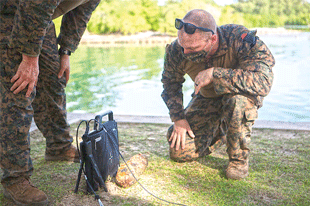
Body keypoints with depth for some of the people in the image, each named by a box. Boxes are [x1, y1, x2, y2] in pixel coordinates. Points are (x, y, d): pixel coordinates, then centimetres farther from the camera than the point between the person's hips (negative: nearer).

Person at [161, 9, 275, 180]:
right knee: (179, 151, -8)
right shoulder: (177, 51, -21)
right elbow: (170, 84, -1)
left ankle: (239, 158, -13)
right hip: (206, 98, 4)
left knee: (237, 100, -42)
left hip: (242, 93, -3)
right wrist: (178, 118, -10)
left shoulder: (241, 40, -34)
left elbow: (264, 82, -45)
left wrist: (214, 74, -44)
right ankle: (220, 133, 23)